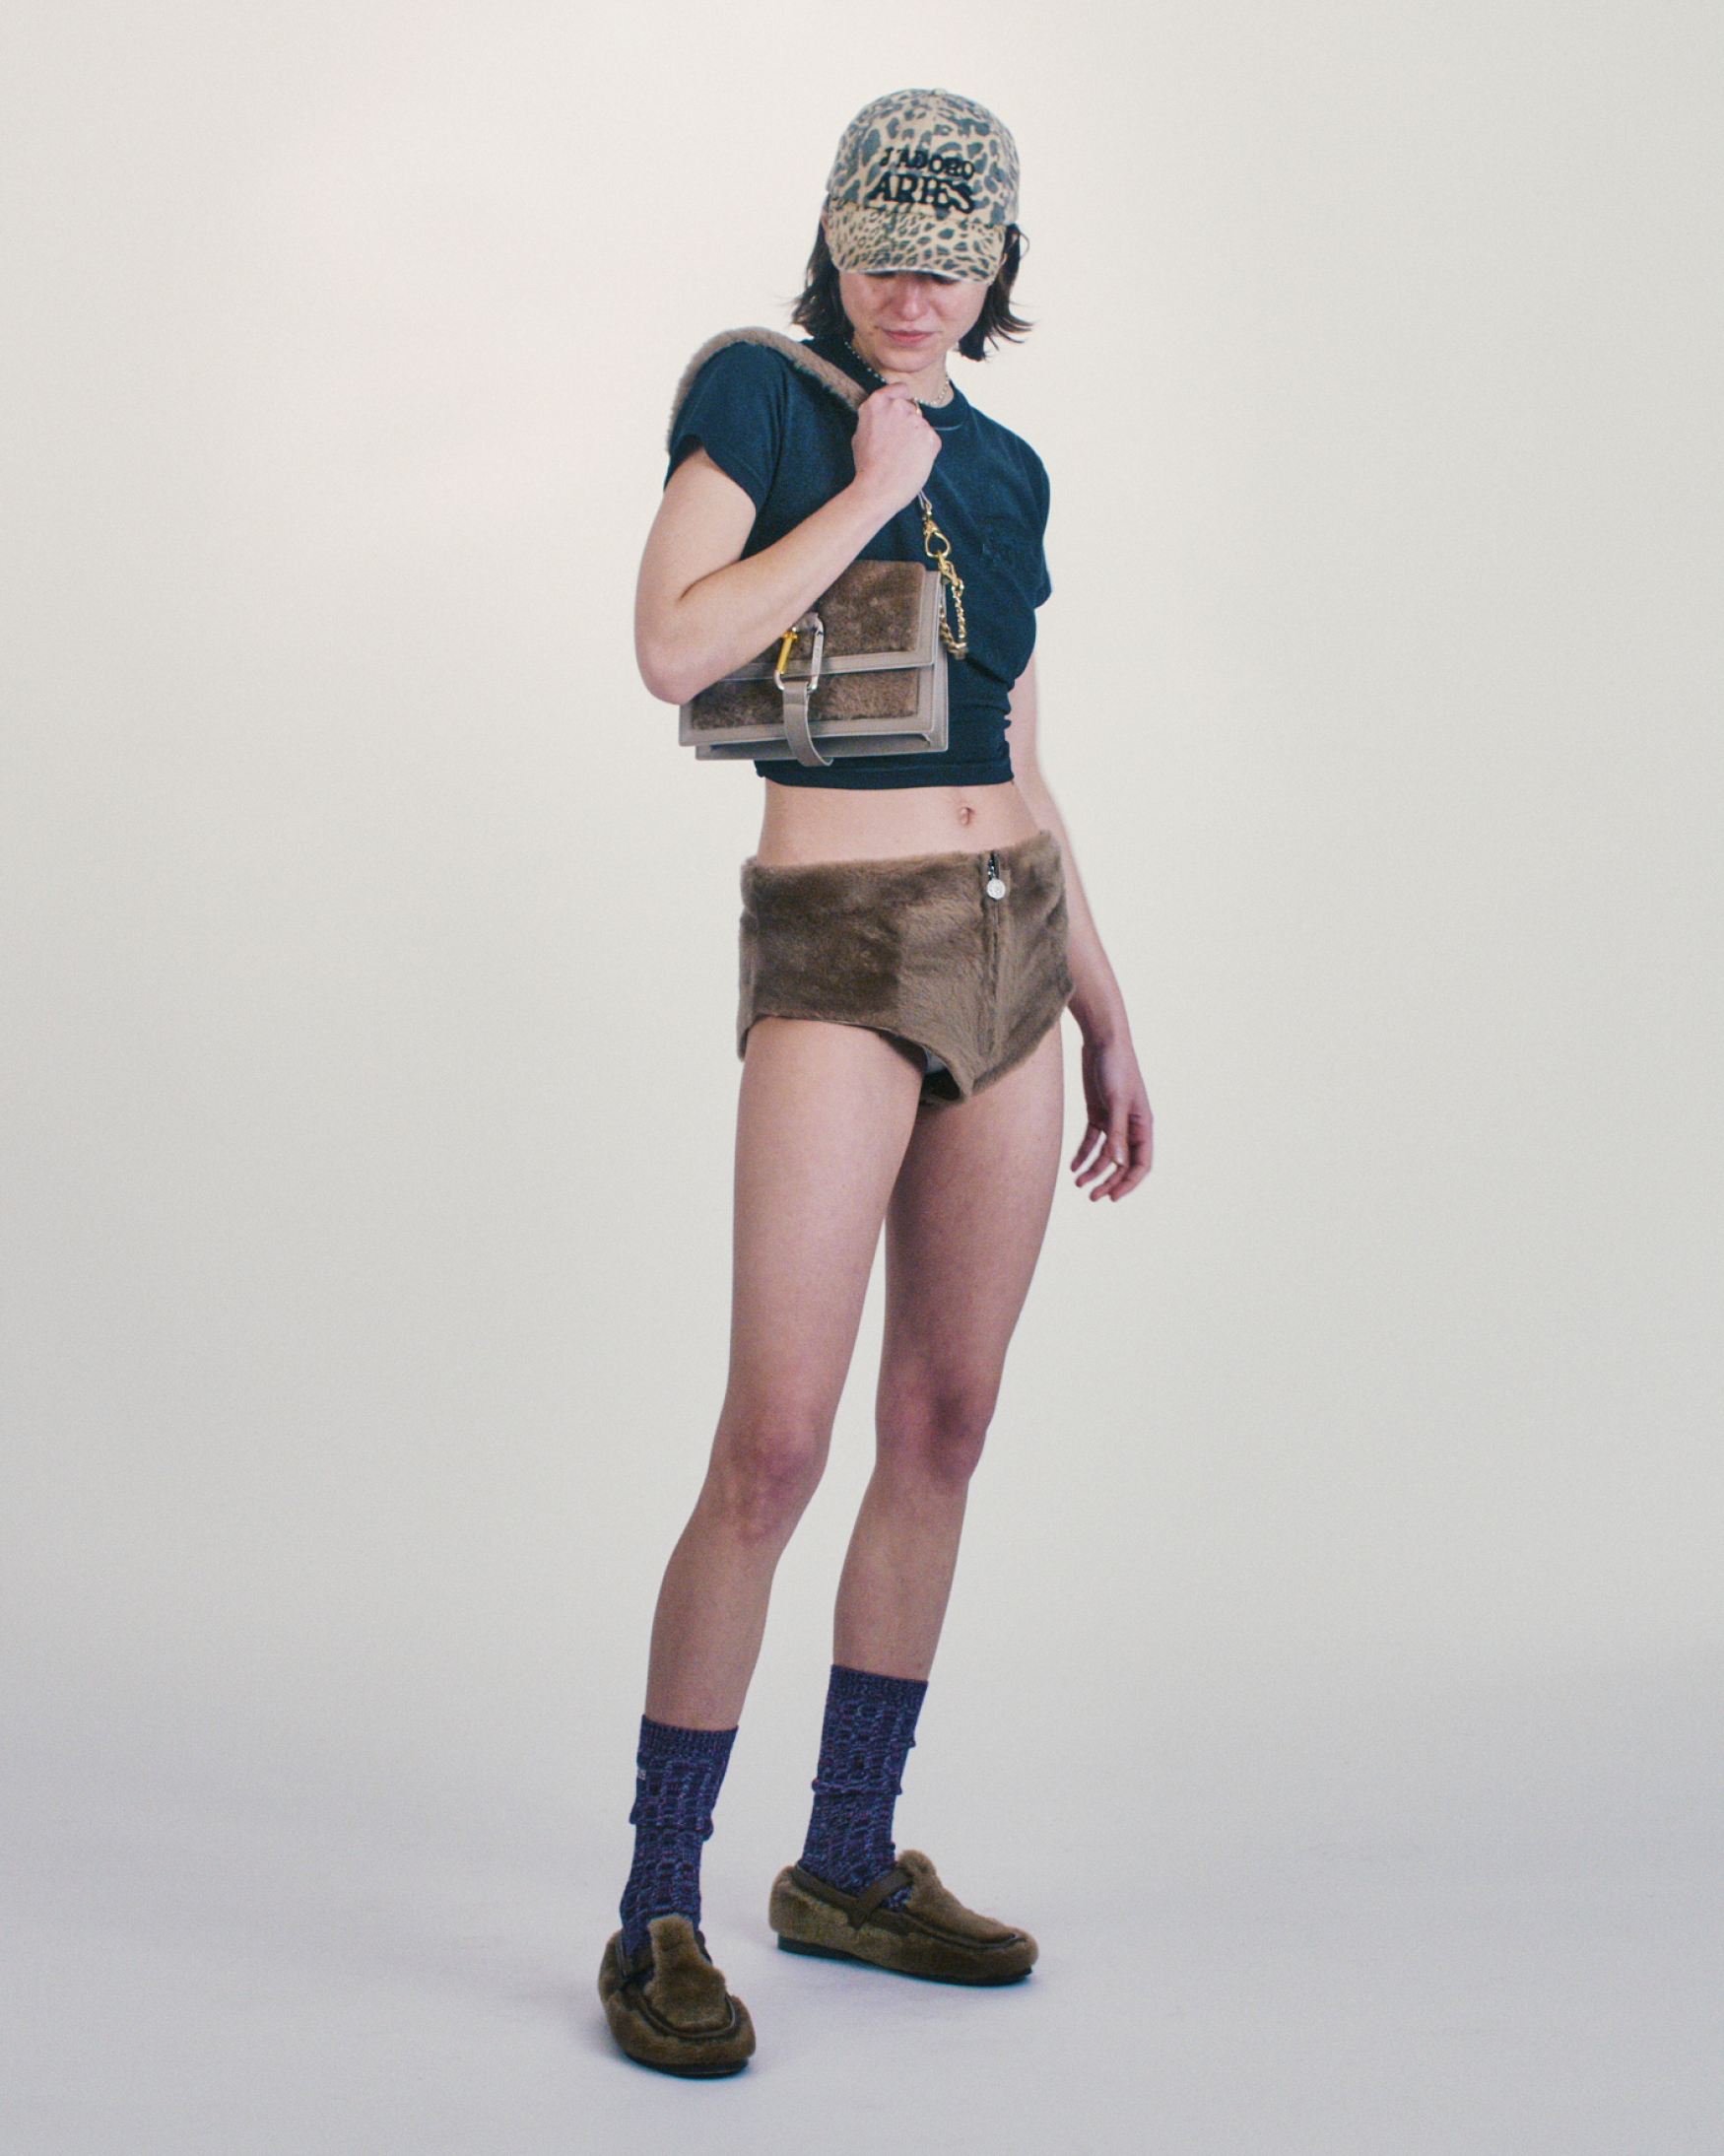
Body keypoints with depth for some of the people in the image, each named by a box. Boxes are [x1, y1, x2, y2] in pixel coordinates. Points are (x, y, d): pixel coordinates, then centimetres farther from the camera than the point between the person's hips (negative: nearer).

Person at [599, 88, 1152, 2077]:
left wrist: (1105, 1013, 16)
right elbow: (674, 649, -17)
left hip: (1012, 950, 7)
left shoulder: (1003, 471, 14)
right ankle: (659, 1916, -2)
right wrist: (868, 495, -12)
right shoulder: (756, 389, -2)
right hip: (839, 960, -6)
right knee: (775, 1444, -13)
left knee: (942, 1428, 8)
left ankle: (849, 1863, 20)